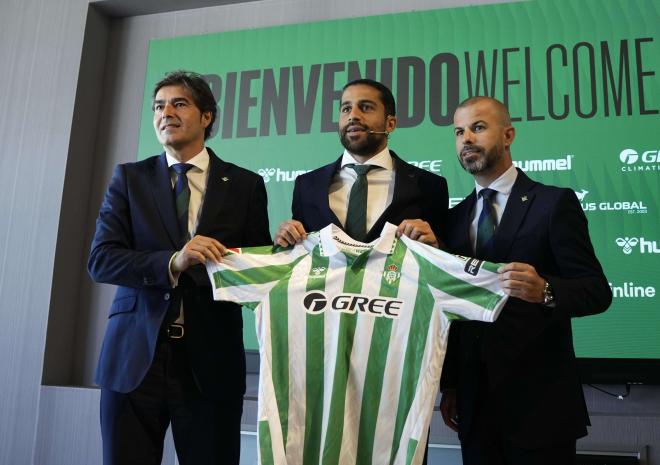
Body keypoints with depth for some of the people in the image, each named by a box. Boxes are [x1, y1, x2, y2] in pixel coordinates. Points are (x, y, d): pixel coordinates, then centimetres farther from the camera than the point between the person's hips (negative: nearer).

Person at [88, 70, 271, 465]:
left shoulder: (245, 185, 5)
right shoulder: (129, 178, 7)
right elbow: (101, 259, -3)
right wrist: (173, 262, -19)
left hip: (211, 361, 0)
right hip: (134, 358, 1)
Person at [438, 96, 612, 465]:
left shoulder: (554, 203, -5)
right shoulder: (455, 218, 10)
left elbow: (597, 291, -9)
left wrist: (544, 290, -29)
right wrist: (449, 384, 9)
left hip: (539, 399, -4)